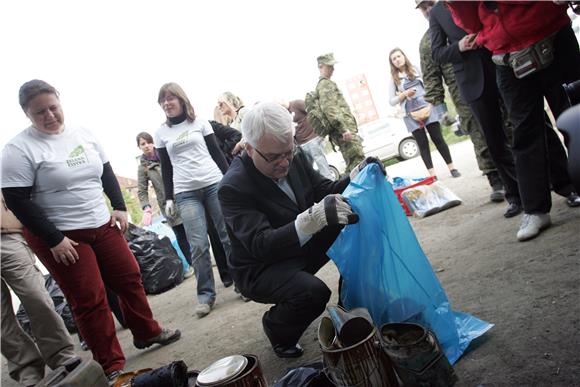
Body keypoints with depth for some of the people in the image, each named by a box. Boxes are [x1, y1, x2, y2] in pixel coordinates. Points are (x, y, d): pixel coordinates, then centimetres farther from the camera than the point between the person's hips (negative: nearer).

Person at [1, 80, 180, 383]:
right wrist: (54, 239, -18)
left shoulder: (82, 133, 4)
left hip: (102, 226, 6)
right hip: (59, 237, -6)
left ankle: (146, 333, 32)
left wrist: (119, 207, 3)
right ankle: (112, 365, 13)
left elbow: (106, 172, 14)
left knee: (129, 278, 12)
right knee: (89, 300, -1)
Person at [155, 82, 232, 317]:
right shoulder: (161, 133, 11)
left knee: (229, 235, 2)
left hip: (214, 184, 0)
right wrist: (168, 198, 8)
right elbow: (166, 168, 12)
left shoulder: (199, 122, 8)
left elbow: (217, 153, 8)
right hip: (185, 194, 0)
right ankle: (205, 295, 3)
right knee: (198, 245, -7)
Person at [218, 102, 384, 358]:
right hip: (261, 268, -7)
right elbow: (260, 245, -34)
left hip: (301, 248, 7)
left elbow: (326, 190, 3)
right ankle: (276, 327, 3)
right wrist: (315, 217, -48)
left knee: (352, 224, -7)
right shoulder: (233, 188, -27)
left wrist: (358, 175, -19)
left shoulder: (294, 156, -8)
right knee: (314, 293, -32)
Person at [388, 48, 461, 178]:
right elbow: (391, 101, 3)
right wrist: (404, 94, -13)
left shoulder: (416, 70, 10)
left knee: (438, 139, 0)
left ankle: (452, 168, 8)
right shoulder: (394, 79, 5)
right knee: (423, 144, -1)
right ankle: (432, 174, 0)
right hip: (412, 115, -1)